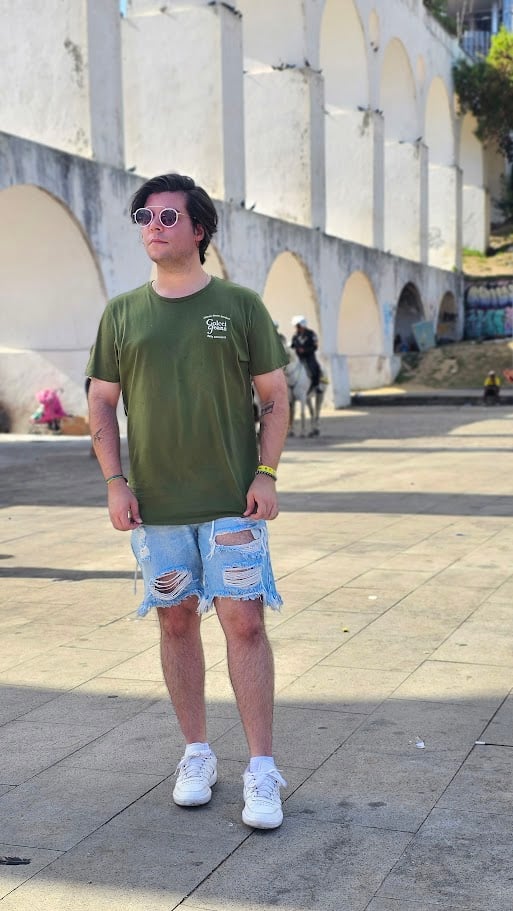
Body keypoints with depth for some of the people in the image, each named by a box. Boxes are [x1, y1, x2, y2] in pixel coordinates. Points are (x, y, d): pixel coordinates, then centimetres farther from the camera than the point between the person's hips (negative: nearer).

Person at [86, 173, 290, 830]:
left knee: (243, 622, -6)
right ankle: (197, 755, 24)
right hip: (155, 505, 3)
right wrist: (115, 482, 0)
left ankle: (262, 772, 2)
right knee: (176, 622, 9)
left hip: (232, 502, -2)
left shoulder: (240, 306, 2)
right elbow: (101, 404, 10)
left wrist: (266, 475, -6)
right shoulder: (122, 314, 7)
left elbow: (275, 396, 4)